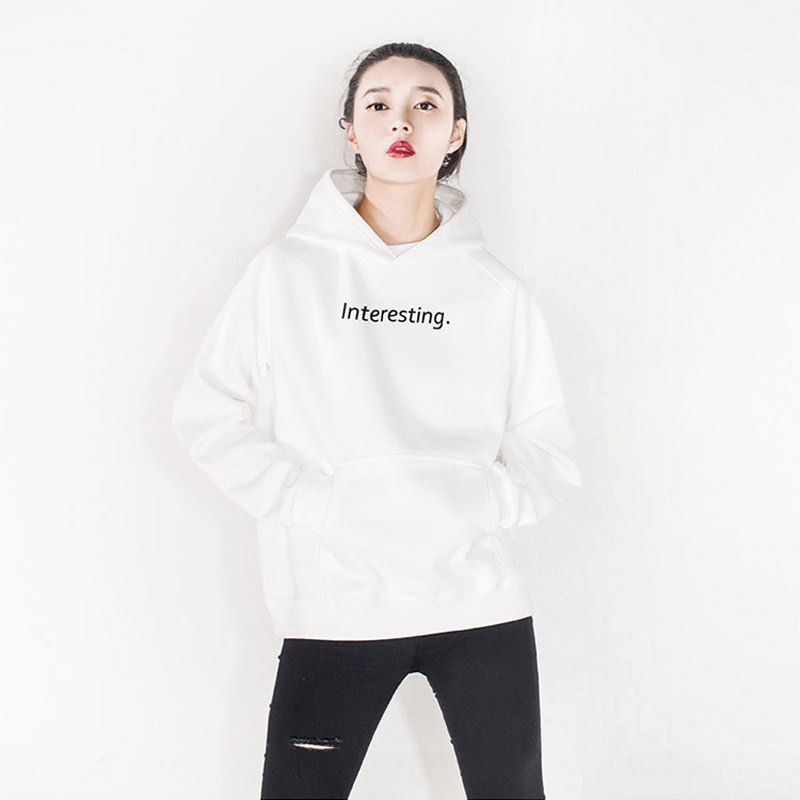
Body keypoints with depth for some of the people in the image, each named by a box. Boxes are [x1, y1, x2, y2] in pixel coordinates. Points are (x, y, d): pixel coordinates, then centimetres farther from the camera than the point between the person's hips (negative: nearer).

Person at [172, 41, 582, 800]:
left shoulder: (499, 290, 5)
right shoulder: (287, 270, 1)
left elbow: (548, 450, 6)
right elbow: (204, 414, 1)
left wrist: (468, 505, -12)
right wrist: (318, 506, -10)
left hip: (482, 602, 2)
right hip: (332, 604, -1)